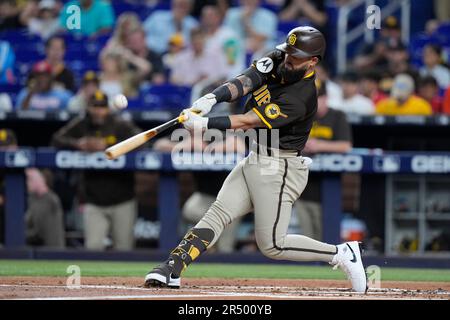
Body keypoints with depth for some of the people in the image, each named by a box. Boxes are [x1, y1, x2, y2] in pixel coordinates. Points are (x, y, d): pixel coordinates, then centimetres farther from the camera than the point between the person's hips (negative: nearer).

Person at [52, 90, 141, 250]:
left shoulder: (121, 125, -5)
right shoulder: (81, 125, 3)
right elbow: (57, 139, -1)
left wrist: (107, 146, -27)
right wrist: (77, 144, -21)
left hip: (122, 201, -2)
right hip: (94, 202, 2)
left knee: (123, 249, 2)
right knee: (93, 247, -9)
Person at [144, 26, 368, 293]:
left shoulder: (302, 97, -23)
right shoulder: (276, 62, 1)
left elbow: (248, 122, -25)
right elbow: (243, 83, -11)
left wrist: (203, 124, -29)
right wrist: (211, 99, -29)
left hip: (278, 170, -8)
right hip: (254, 161, 8)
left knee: (272, 245, -8)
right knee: (217, 213, -6)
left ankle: (341, 254, 4)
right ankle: (172, 269, -14)